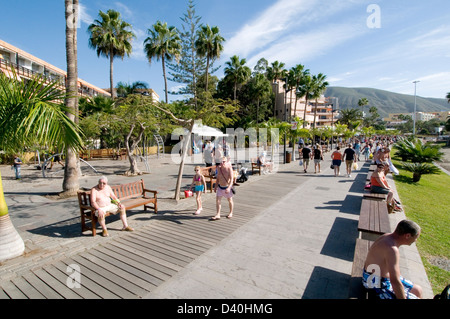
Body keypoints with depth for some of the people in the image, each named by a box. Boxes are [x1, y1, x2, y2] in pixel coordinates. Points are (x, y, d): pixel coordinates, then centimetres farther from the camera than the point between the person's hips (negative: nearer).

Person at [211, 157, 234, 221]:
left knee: (230, 200, 14)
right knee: (217, 200, -3)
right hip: (220, 187, 5)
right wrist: (215, 186, 12)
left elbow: (231, 179, -24)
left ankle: (231, 213, 34)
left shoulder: (229, 168, -20)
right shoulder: (219, 168, -2)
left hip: (227, 187, -4)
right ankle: (218, 215, 5)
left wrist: (229, 188, -36)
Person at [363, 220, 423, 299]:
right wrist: (404, 298, -20)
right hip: (378, 284, -10)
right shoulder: (392, 249, -32)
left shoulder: (389, 236, -3)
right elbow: (395, 282, -33)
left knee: (418, 290, 17)